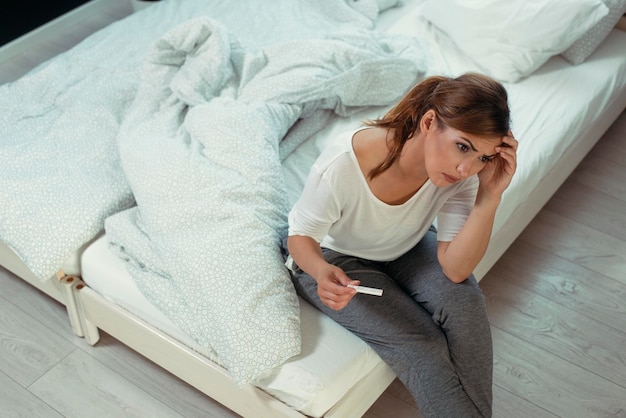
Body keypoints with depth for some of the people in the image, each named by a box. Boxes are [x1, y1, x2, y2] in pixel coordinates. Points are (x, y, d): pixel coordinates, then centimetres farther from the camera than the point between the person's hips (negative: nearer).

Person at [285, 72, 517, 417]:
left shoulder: (460, 174, -25)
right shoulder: (341, 166, -37)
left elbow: (455, 269, -25)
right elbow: (300, 237, -20)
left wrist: (490, 196, -37)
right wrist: (322, 272, -43)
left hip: (406, 247, 4)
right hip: (334, 259, -3)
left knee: (464, 302, -23)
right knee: (422, 348, -21)